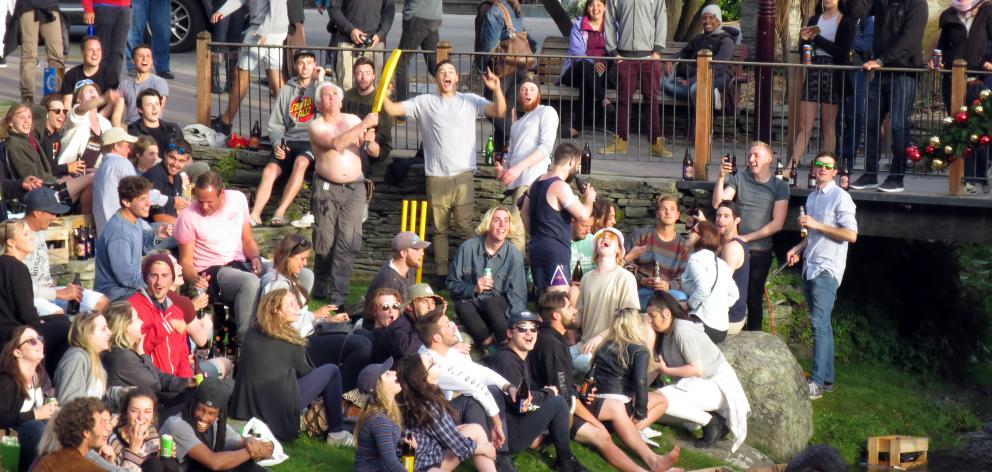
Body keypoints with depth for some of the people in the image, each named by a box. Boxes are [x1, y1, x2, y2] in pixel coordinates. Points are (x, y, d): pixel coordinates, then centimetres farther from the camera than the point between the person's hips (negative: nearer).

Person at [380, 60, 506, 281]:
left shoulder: (470, 101, 7)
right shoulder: (424, 102, 8)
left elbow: (499, 111, -3)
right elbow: (393, 110, 3)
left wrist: (496, 89, -20)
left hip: (463, 176, -1)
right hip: (436, 178, 1)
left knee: (466, 228, -3)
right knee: (440, 229, 6)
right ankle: (442, 274, 11)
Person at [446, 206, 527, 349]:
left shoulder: (514, 255, -5)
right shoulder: (468, 247, -5)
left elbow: (518, 296, -10)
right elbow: (452, 284, 1)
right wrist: (474, 289, -19)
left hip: (499, 307, -1)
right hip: (472, 303, 1)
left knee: (490, 303, -35)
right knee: (462, 306, -33)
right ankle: (491, 345, -35)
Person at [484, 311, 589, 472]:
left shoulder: (521, 358, 11)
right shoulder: (506, 361, -21)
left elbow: (529, 388, 21)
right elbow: (522, 403, -25)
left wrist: (547, 389, 0)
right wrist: (549, 393, -7)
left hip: (514, 422, 11)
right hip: (506, 436, -11)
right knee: (557, 403, -11)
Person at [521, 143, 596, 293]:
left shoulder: (537, 183, 15)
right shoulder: (560, 186, -15)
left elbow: (525, 213, 24)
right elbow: (583, 214, -19)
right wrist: (589, 199, 1)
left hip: (537, 248, 10)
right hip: (556, 252, -10)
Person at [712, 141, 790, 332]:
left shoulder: (779, 186, 0)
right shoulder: (739, 179, 3)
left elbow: (777, 223, -6)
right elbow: (718, 204, -5)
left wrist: (747, 237, -10)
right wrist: (721, 178, -17)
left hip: (760, 251, -1)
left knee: (754, 298, 7)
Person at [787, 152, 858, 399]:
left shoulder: (840, 198, -8)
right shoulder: (812, 198, 17)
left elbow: (851, 235, -15)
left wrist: (817, 225, -17)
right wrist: (800, 248, 11)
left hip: (827, 269, -8)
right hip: (810, 266, 8)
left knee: (820, 325, -15)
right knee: (822, 325, 10)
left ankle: (817, 382, -17)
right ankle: (827, 378, 14)